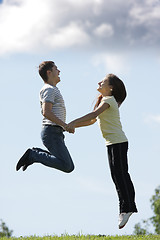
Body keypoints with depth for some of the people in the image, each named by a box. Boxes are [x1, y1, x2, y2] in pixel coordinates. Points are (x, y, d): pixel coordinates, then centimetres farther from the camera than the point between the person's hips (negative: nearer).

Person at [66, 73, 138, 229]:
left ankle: (126, 208, -14)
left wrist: (73, 123, -24)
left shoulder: (108, 100, -8)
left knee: (119, 175, -12)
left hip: (117, 142, -10)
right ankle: (129, 206, 13)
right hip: (115, 142, 10)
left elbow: (93, 114, -22)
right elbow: (92, 120, 22)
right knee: (121, 175, 10)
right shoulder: (106, 101, 21)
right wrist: (72, 126, 13)